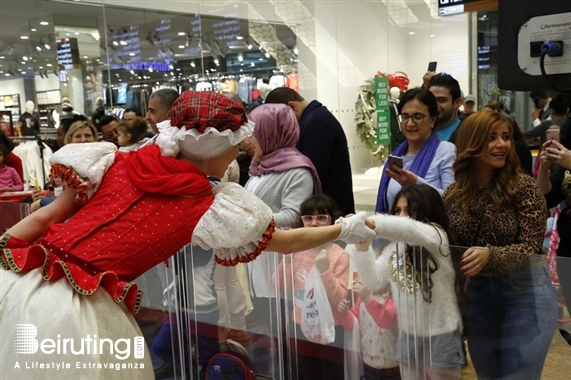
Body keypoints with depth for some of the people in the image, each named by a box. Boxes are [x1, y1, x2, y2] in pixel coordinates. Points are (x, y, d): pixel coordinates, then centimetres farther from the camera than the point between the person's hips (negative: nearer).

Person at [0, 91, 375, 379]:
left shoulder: (118, 163, 6)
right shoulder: (209, 207, -2)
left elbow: (47, 216, 6)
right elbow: (288, 242, 9)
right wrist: (345, 229, 22)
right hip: (77, 310, -5)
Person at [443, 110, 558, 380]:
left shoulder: (524, 187, -15)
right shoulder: (453, 195, -3)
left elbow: (530, 249, -19)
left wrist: (489, 255, -35)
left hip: (525, 294, -4)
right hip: (476, 294, 4)